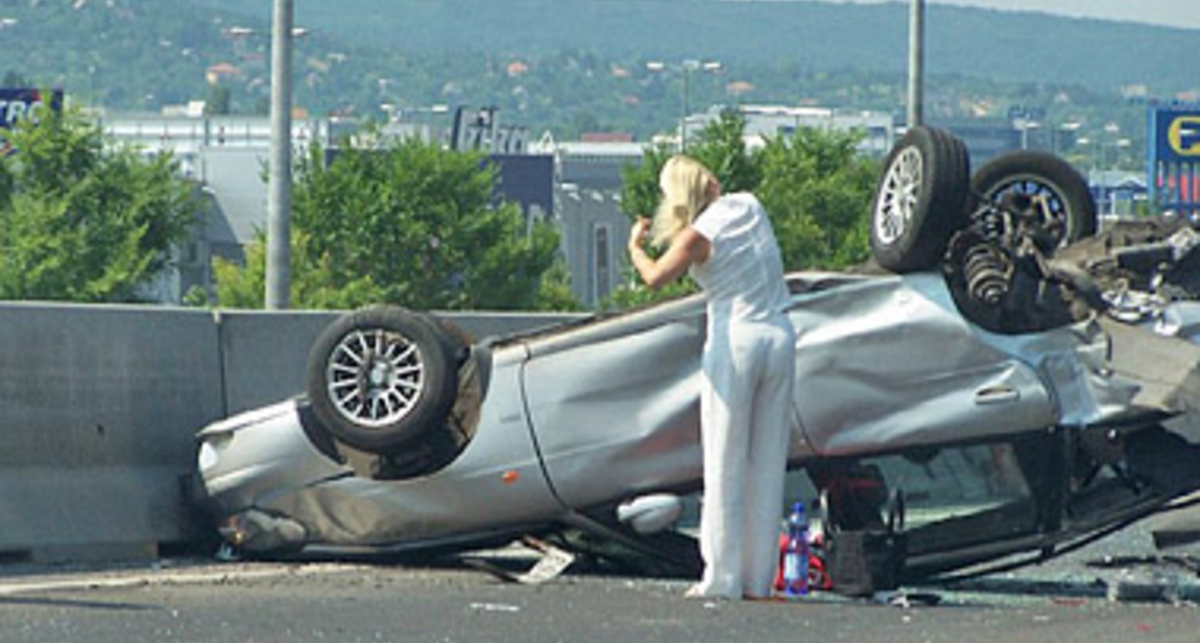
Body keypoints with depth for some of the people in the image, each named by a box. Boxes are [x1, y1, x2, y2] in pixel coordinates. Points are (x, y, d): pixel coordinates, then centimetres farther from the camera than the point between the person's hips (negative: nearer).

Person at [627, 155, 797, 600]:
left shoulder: (699, 236, -11)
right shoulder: (750, 206, 5)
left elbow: (655, 277, -10)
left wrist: (635, 247, 7)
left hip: (735, 342, -5)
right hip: (779, 338, 5)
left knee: (725, 466, 0)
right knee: (768, 463, 7)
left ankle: (723, 578, -2)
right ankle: (759, 578, 8)